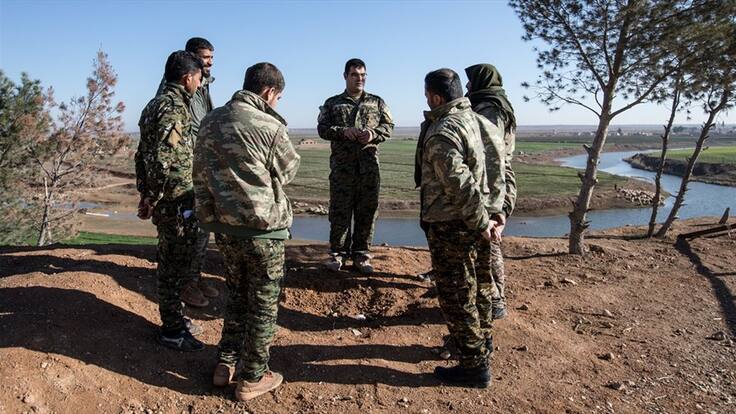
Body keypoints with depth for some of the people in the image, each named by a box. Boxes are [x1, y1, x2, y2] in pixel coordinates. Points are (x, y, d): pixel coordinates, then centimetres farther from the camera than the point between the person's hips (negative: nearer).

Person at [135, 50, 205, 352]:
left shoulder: (156, 104, 14)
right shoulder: (175, 108, -17)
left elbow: (143, 154, 18)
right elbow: (163, 160, -24)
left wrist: (145, 193, 19)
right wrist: (151, 200, -15)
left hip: (165, 202, 10)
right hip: (177, 202, -10)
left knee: (170, 262, 19)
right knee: (178, 265, 0)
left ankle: (174, 318, 33)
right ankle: (172, 331, 12)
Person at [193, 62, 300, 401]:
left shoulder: (210, 122, 5)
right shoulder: (270, 126, -15)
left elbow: (200, 176, 10)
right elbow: (288, 171, 1)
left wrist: (209, 215, 17)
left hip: (223, 226, 7)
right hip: (262, 228, -6)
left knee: (238, 296, 24)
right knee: (264, 304, 10)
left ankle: (224, 366, 31)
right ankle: (252, 378, 21)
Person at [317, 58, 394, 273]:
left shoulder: (377, 102, 16)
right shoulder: (332, 103, 13)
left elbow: (389, 126, 10)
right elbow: (322, 128, 4)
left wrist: (374, 133, -11)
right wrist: (343, 131, -13)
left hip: (369, 164, 1)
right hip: (342, 164, -1)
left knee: (367, 210, 3)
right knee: (340, 209, 1)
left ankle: (361, 254, 14)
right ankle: (338, 253, 13)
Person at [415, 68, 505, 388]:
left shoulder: (441, 134, -20)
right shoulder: (477, 119, 8)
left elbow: (461, 185, -26)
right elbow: (500, 168, 12)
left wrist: (482, 222, -16)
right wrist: (488, 218, 13)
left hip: (451, 225, -9)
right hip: (476, 222, 9)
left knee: (456, 295, 2)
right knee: (476, 286, 22)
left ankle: (474, 365, 11)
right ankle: (479, 342, 40)